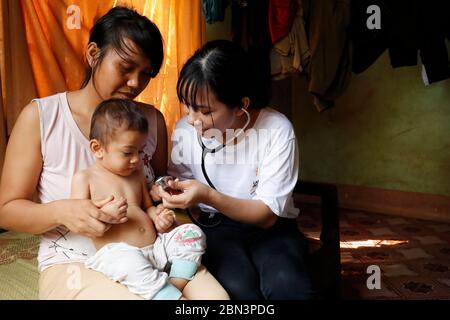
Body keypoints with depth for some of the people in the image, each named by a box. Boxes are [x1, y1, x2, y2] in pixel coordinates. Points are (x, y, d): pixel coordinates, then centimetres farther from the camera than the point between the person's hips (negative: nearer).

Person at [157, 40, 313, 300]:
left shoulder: (277, 130, -16)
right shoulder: (185, 130, -7)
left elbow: (268, 214, -15)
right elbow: (179, 189, 7)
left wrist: (209, 197, -29)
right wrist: (169, 196, -17)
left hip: (269, 228, -1)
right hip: (216, 227, 2)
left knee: (288, 286, -32)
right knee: (238, 288, -29)